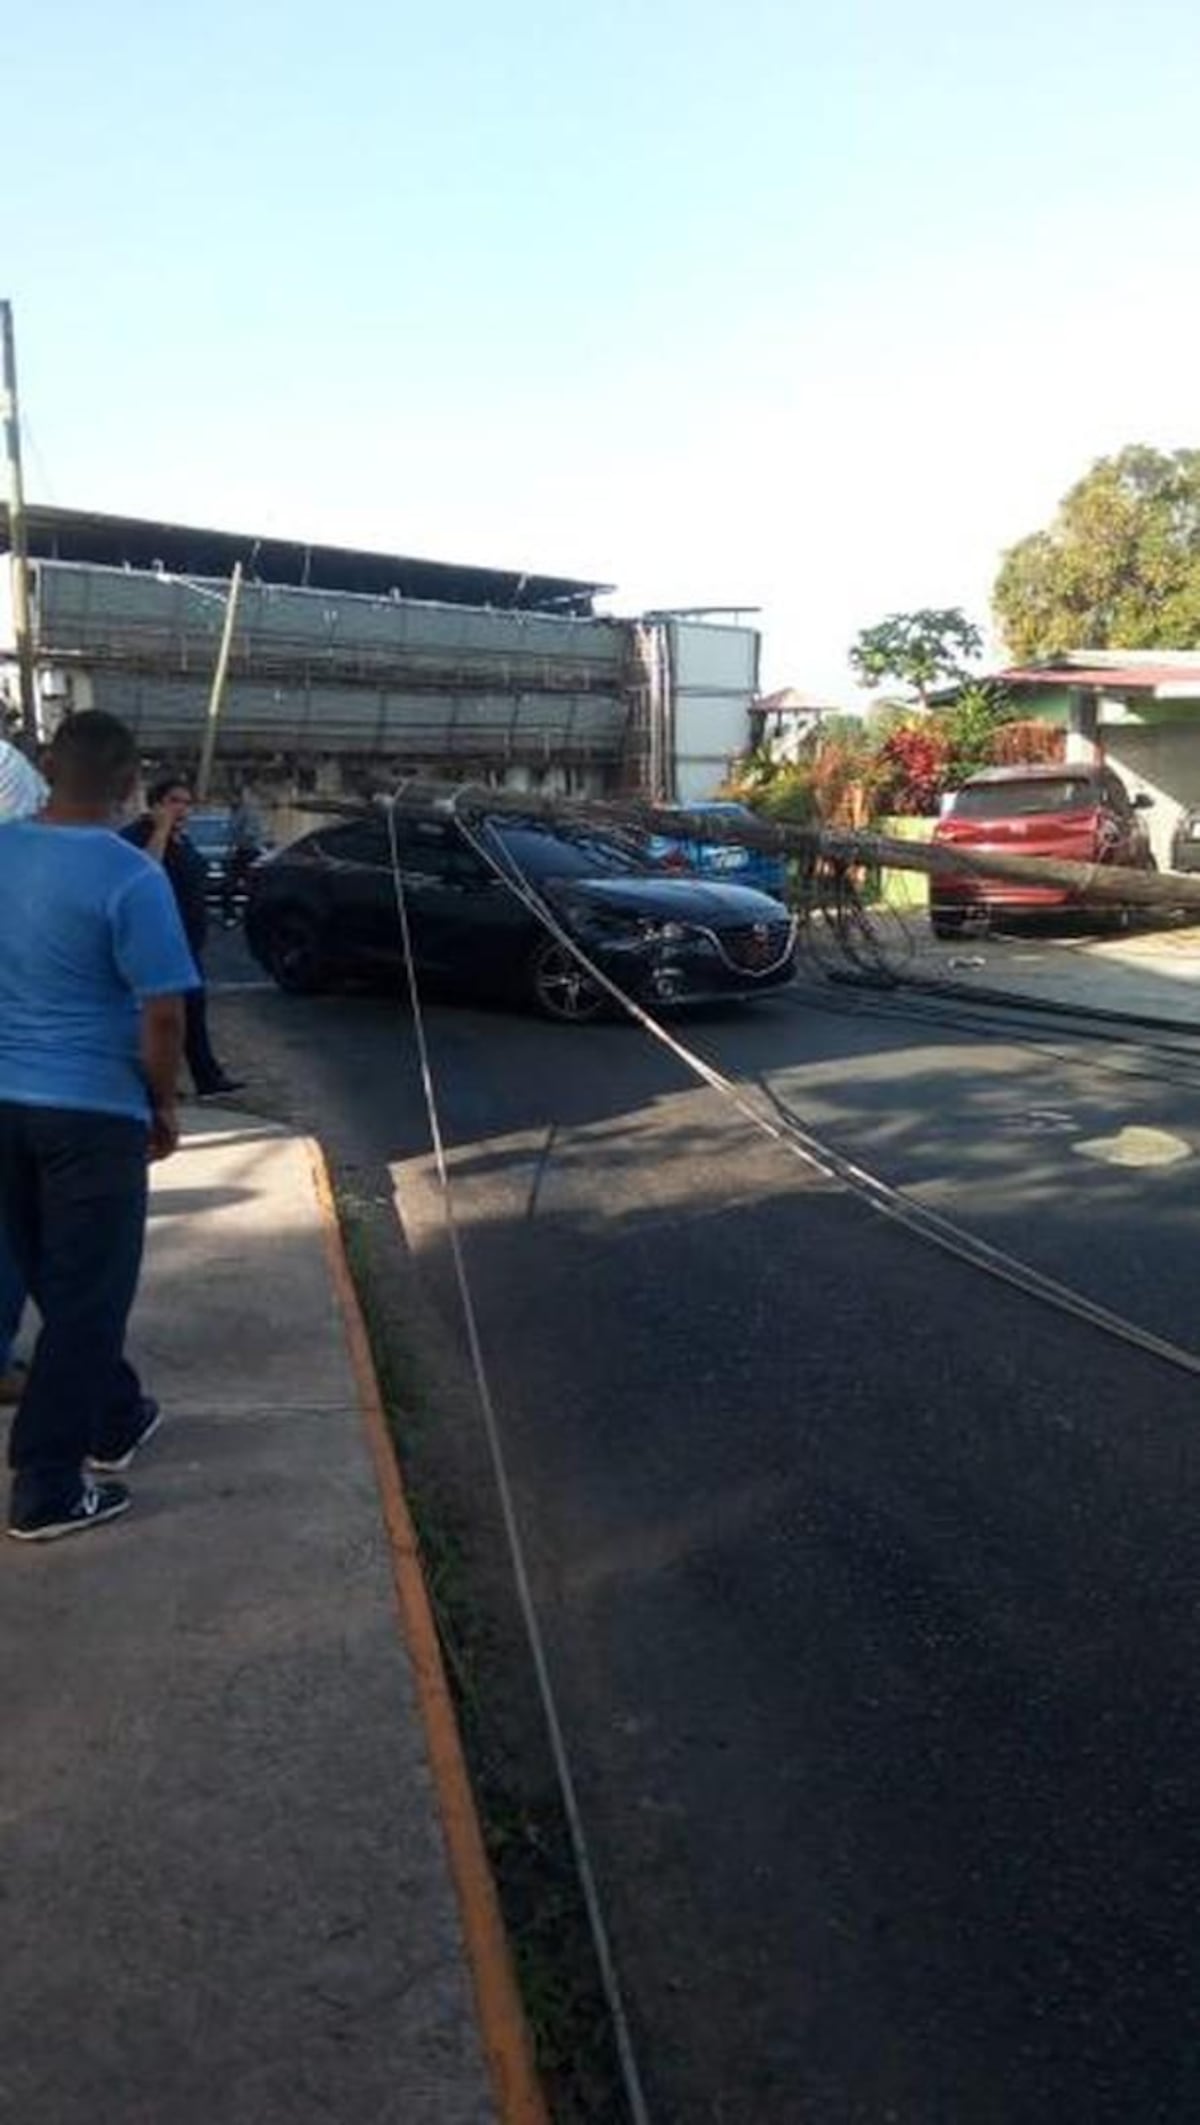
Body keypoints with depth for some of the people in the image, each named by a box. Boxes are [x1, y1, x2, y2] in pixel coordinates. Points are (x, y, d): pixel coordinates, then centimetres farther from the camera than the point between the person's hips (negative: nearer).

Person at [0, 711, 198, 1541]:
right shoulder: (130, 877, -17)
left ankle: (114, 1418, 37)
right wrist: (164, 1104, -3)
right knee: (86, 1293, 4)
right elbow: (162, 1014, -18)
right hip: (93, 1110, -7)